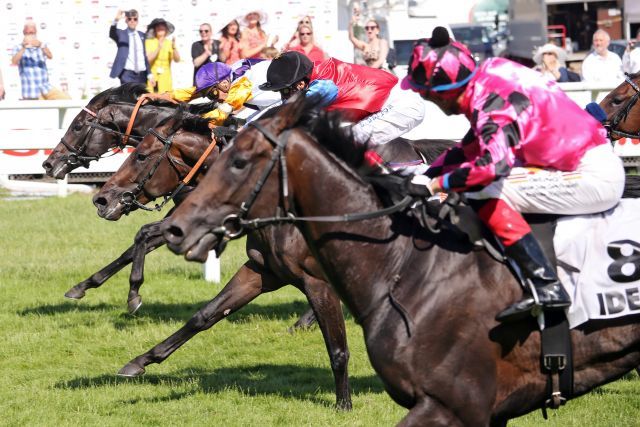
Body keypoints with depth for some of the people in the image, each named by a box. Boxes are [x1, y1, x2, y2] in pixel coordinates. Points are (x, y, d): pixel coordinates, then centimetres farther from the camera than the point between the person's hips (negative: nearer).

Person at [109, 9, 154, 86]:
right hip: (128, 74, -4)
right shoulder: (121, 34, 3)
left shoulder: (142, 35, 14)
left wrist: (149, 73, 10)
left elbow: (145, 55, 15)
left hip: (141, 74, 4)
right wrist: (116, 20, -39)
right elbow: (112, 34, -20)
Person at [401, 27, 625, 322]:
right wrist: (427, 175, 15)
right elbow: (470, 149, 25)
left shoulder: (489, 100, -18)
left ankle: (546, 286, -19)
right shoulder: (487, 86, 11)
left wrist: (438, 184, -23)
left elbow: (494, 163, -33)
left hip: (592, 176, -10)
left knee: (485, 194, -14)